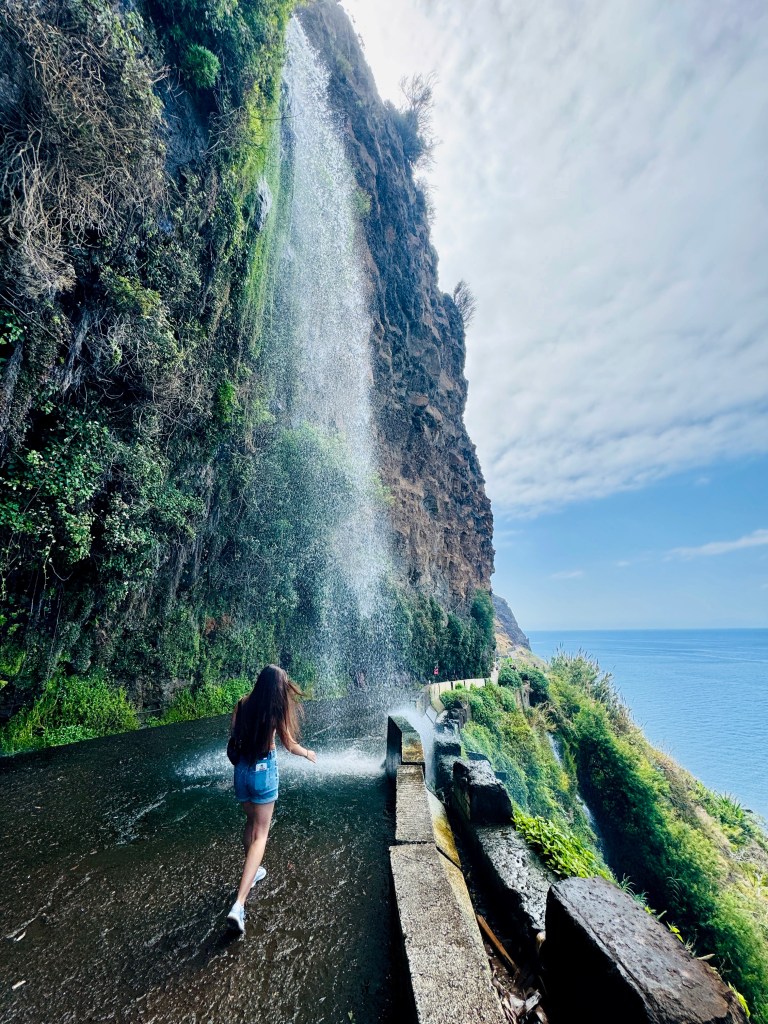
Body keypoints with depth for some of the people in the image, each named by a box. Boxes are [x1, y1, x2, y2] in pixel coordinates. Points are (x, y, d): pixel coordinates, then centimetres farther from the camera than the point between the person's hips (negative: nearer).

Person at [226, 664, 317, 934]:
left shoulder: (243, 704, -4)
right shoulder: (276, 710, -13)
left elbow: (234, 735, 6)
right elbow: (289, 745, -4)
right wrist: (308, 753, 15)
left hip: (242, 768, 5)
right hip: (264, 770, -5)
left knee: (251, 822, 28)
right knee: (260, 834, 3)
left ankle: (252, 872, 46)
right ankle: (239, 904, -6)